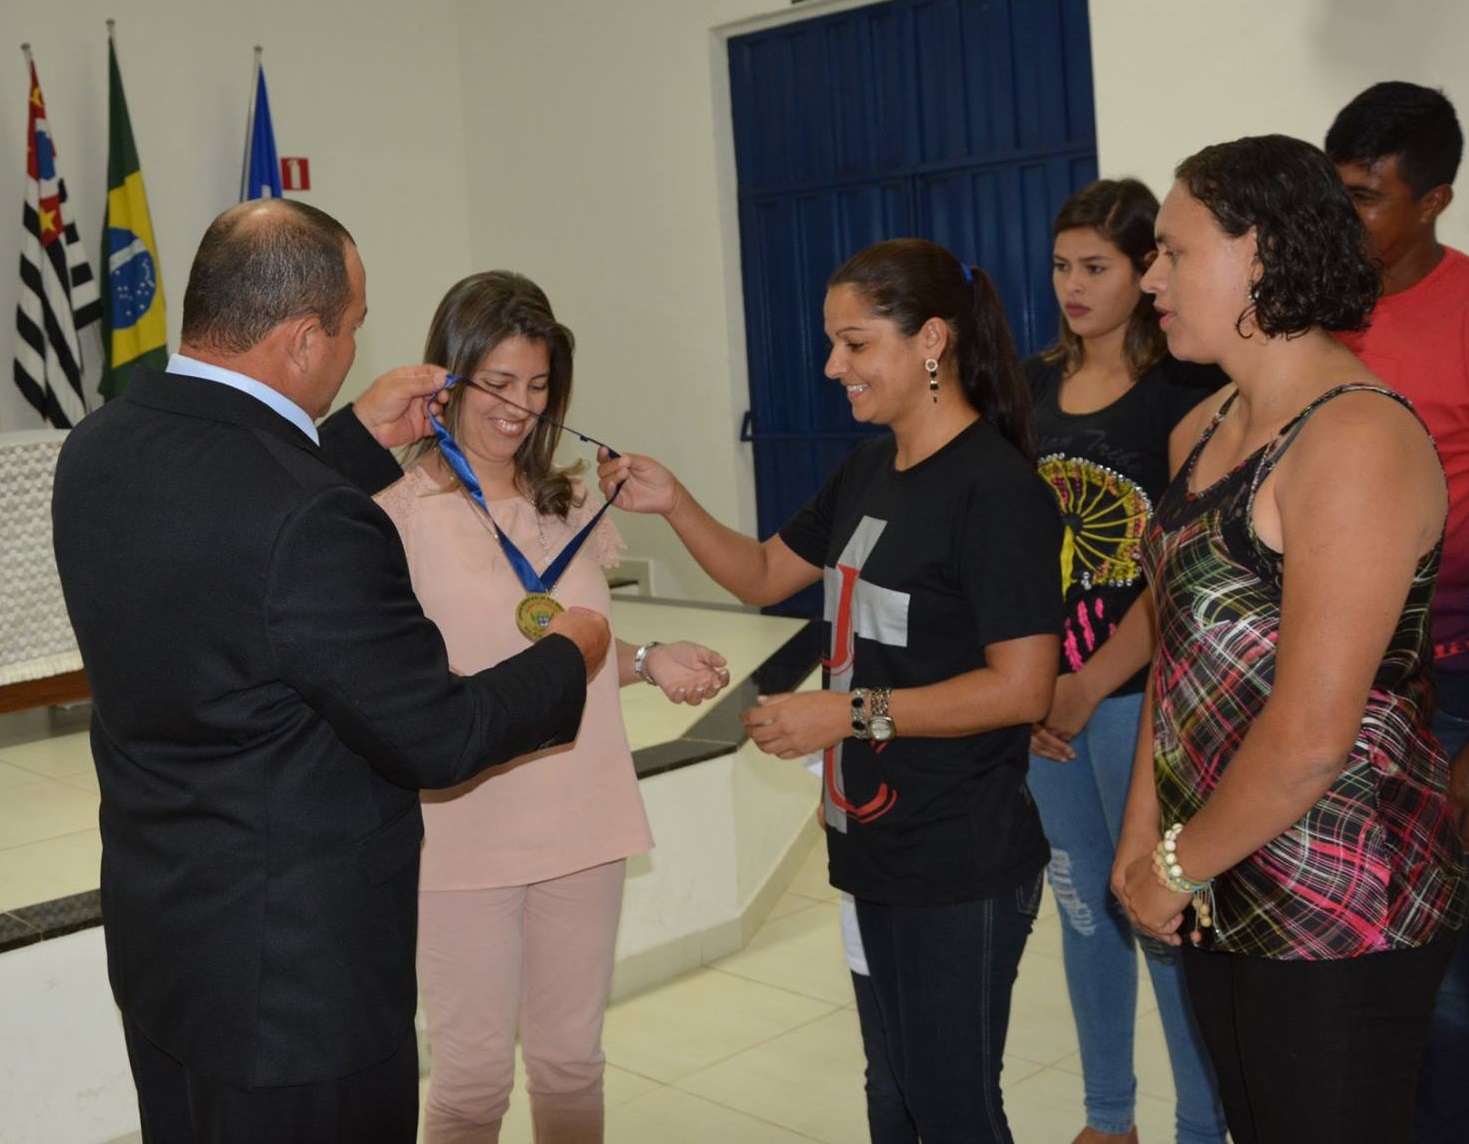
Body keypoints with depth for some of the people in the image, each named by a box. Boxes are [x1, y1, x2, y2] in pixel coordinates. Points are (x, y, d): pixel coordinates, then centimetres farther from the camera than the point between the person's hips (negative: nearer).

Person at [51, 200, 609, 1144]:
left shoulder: (98, 451, -4)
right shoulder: (310, 519, -30)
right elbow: (435, 738, -19)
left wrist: (362, 442, 17)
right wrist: (570, 657, -1)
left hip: (155, 939, 9)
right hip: (296, 976, -8)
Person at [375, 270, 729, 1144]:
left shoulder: (569, 505, 10)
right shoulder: (400, 514, -9)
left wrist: (648, 660, 1)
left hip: (581, 825, 5)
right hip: (464, 837, -5)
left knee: (572, 1061, 15)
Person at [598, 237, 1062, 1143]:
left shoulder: (997, 488, -17)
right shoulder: (868, 472, 9)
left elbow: (1022, 688, -21)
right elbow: (765, 575, 18)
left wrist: (849, 711, -20)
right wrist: (674, 504, 2)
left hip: (963, 869, -8)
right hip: (878, 844, 9)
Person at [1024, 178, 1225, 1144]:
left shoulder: (1187, 392, -9)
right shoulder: (1034, 386, 8)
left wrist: (1088, 689, -14)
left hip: (1138, 693, -5)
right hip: (1045, 694, 6)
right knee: (1082, 908, 15)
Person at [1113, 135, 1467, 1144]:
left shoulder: (1357, 441, -19)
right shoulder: (1210, 429, 9)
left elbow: (1311, 736, -24)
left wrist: (1179, 866, -11)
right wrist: (1144, 839, 4)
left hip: (1338, 915, -8)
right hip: (1223, 898, 8)